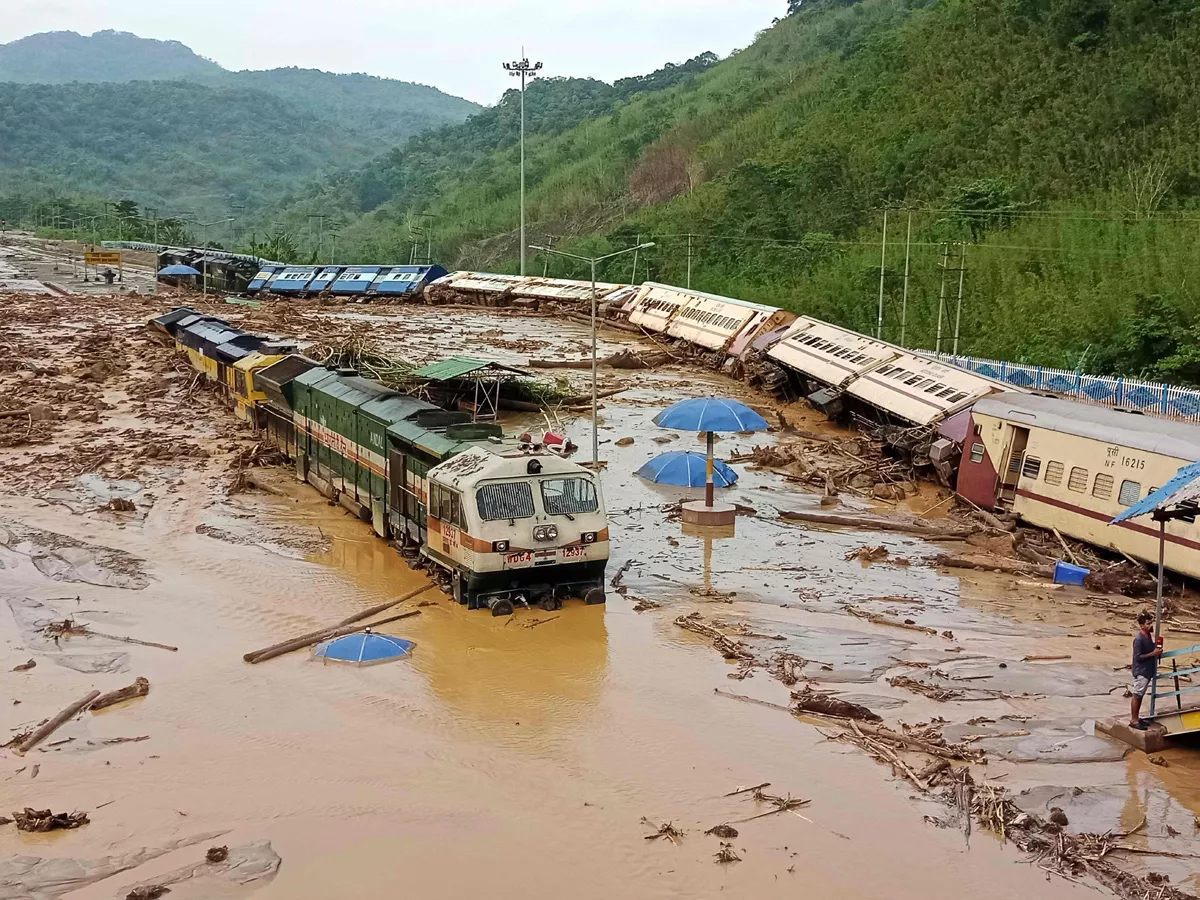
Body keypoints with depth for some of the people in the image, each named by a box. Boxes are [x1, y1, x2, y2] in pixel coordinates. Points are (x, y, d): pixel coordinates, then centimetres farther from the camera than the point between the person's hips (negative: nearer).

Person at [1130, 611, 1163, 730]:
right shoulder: (1138, 639, -21)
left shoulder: (1149, 636, 6)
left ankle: (1136, 718, 25)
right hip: (1141, 671, -9)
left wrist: (1157, 651, 1)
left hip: (1148, 671, 9)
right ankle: (1134, 720, 6)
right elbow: (1138, 657, -22)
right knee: (1137, 696, -1)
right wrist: (1153, 653, -22)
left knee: (1140, 695, 16)